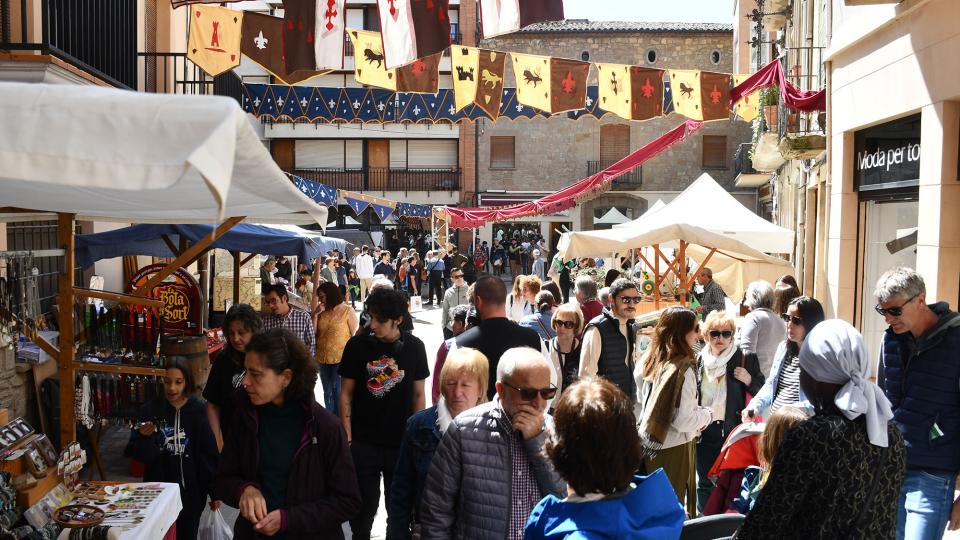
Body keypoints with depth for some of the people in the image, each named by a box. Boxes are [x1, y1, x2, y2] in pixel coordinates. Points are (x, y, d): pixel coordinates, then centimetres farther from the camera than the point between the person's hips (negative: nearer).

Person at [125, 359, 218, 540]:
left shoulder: (199, 411, -5)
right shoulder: (150, 410, -2)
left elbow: (210, 455, -3)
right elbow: (141, 455, -2)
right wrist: (144, 437, -22)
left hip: (190, 492, -1)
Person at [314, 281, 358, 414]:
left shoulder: (348, 311, -6)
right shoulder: (323, 312, 7)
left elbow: (355, 334, -7)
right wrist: (316, 314, -3)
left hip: (341, 359, -5)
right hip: (323, 359, 6)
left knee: (338, 392, -4)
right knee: (328, 393, 14)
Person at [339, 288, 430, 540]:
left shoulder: (414, 347, -5)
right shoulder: (357, 345, -7)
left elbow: (418, 395, 3)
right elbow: (346, 394, -2)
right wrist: (347, 439, -5)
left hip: (401, 444, 1)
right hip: (363, 444, -1)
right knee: (363, 508, 10)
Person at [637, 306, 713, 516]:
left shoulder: (650, 360, 1)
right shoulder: (684, 369, -21)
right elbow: (683, 420, -23)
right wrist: (707, 414, -4)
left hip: (648, 444, 7)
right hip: (673, 450, -7)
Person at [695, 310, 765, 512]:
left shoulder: (745, 358, -4)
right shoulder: (700, 360, 7)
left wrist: (749, 380, -17)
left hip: (732, 429, -4)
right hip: (704, 432, 4)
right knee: (705, 482, 13)